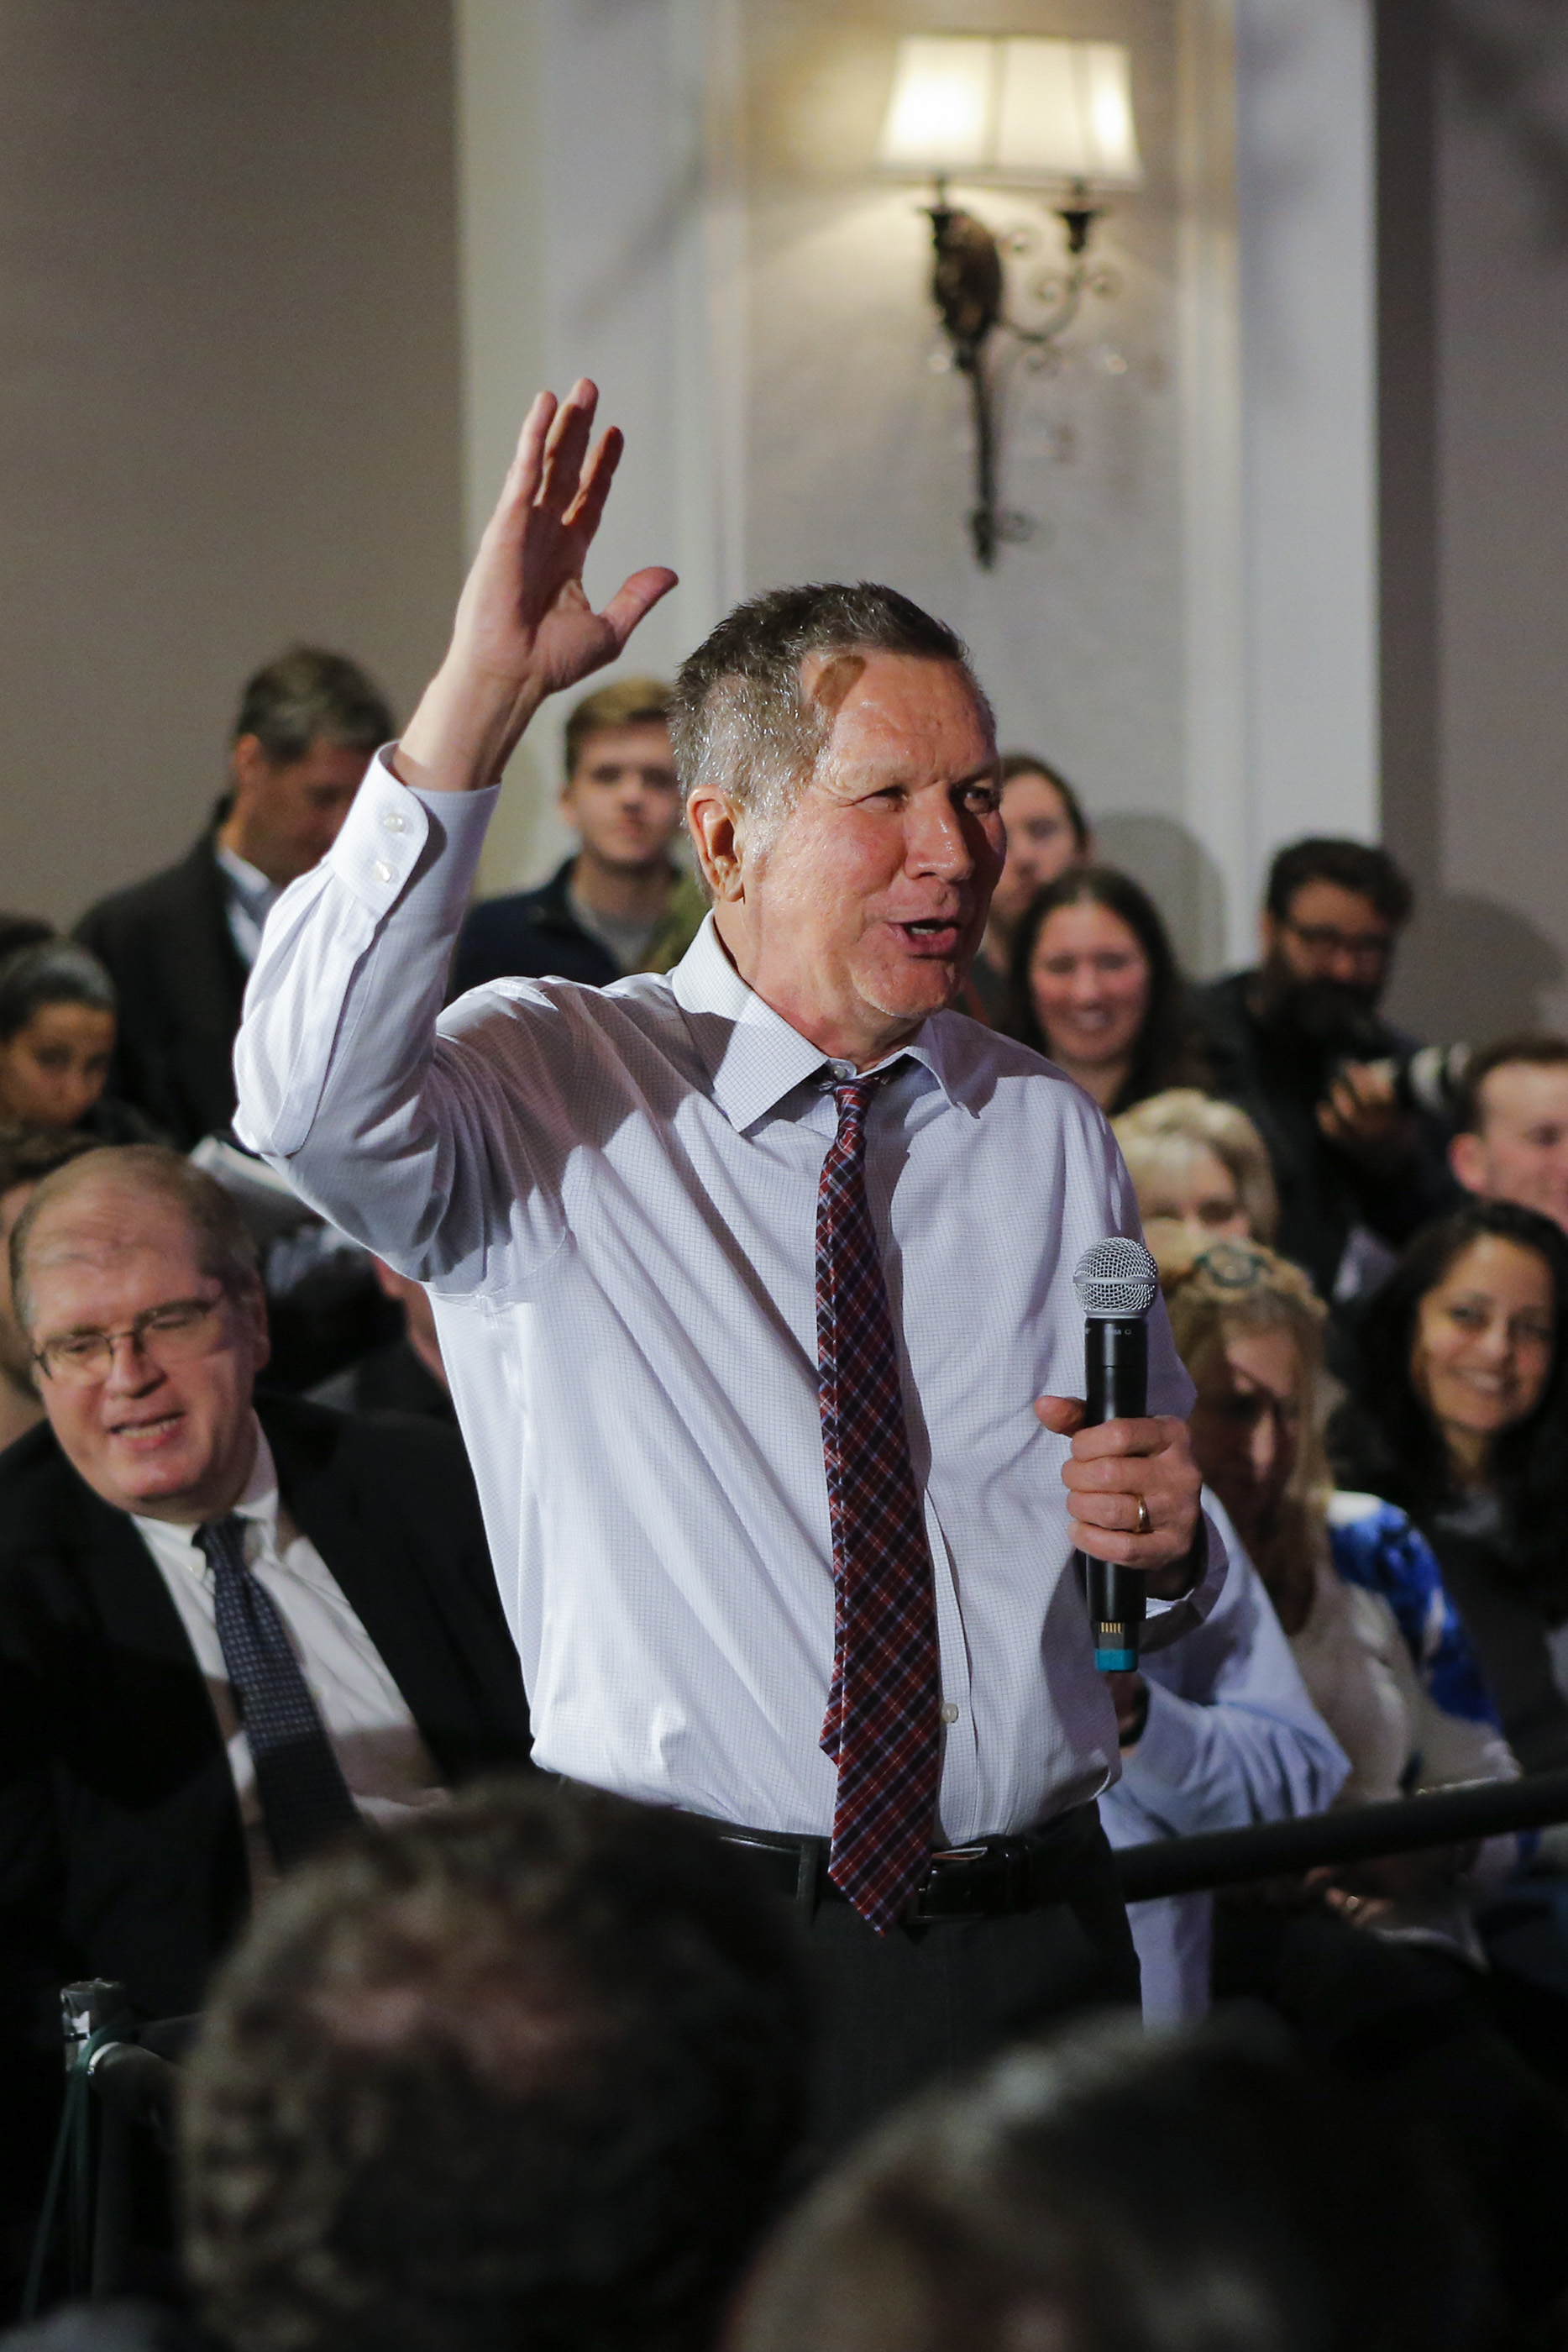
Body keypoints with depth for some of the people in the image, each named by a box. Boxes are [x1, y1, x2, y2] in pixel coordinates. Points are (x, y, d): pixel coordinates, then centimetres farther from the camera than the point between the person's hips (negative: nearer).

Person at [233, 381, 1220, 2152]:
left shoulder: (1048, 1133, 11)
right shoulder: (549, 1092, -2)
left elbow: (1163, 1576, 18)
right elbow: (310, 1100, -26)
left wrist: (1163, 1540, -7)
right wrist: (477, 703, -30)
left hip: (1026, 1937, 4)